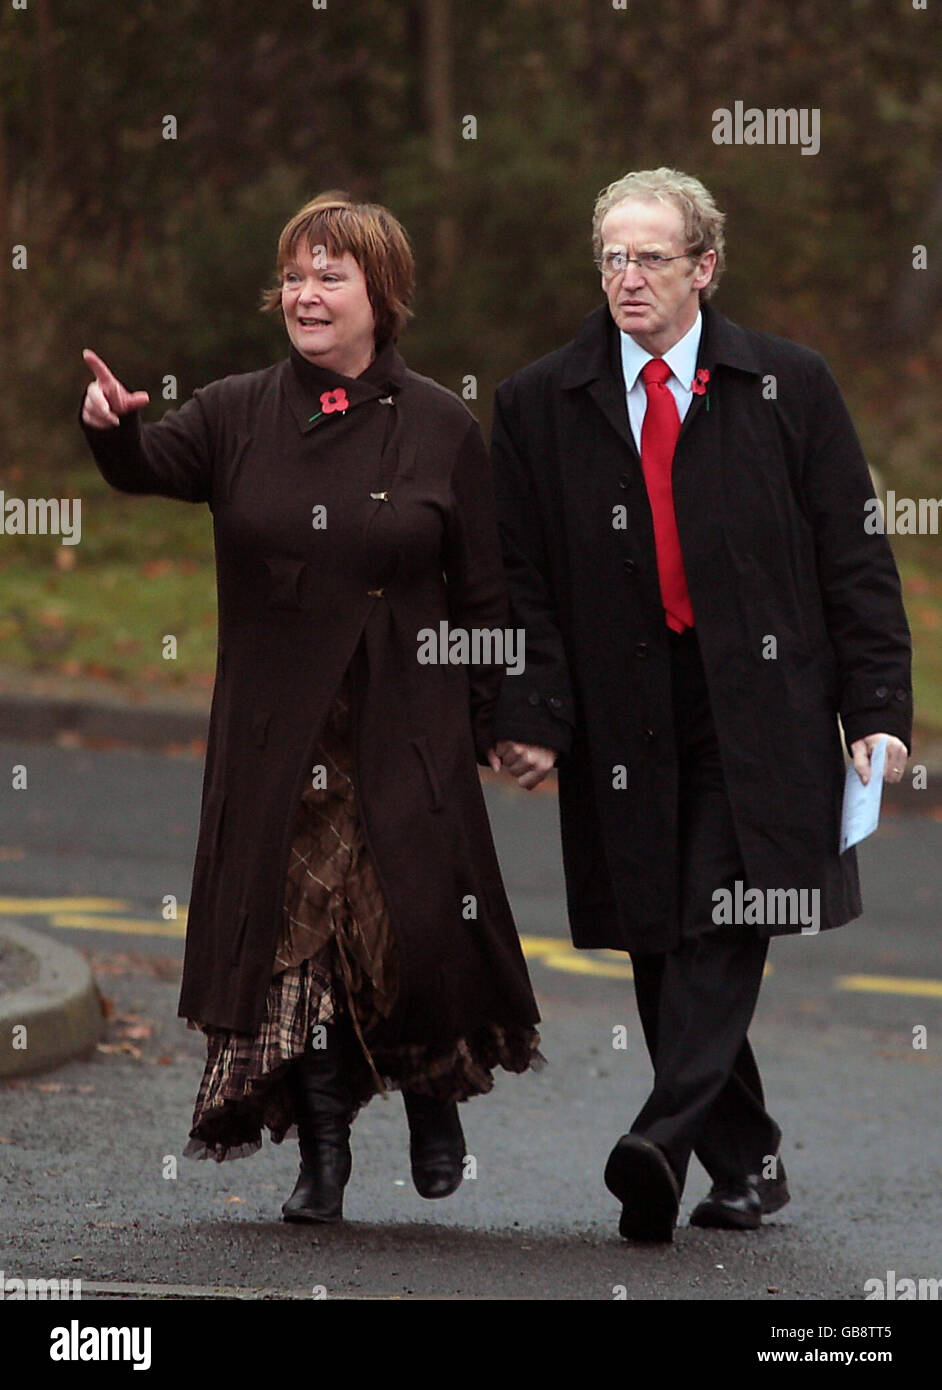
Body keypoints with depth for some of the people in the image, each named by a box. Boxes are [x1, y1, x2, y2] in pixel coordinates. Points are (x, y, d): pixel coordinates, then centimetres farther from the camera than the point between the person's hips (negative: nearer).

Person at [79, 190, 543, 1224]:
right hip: (277, 737, 2)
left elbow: (483, 595, 4)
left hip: (405, 735, -2)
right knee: (296, 932, 0)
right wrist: (111, 426, -31)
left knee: (413, 925, -3)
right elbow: (148, 467, -8)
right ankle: (323, 1149, 11)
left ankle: (433, 1103, 24)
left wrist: (486, 726, 0)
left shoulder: (440, 428, 2)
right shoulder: (239, 415, 6)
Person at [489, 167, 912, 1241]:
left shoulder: (787, 387, 5)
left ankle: (665, 1140, -24)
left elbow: (855, 559, 5)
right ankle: (745, 1161, 14)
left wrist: (876, 708, -1)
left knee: (725, 924, -15)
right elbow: (521, 579, 6)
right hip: (623, 722, 2)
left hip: (758, 711, -2)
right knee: (660, 948, 4)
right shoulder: (538, 406, 8)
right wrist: (530, 715, -5)